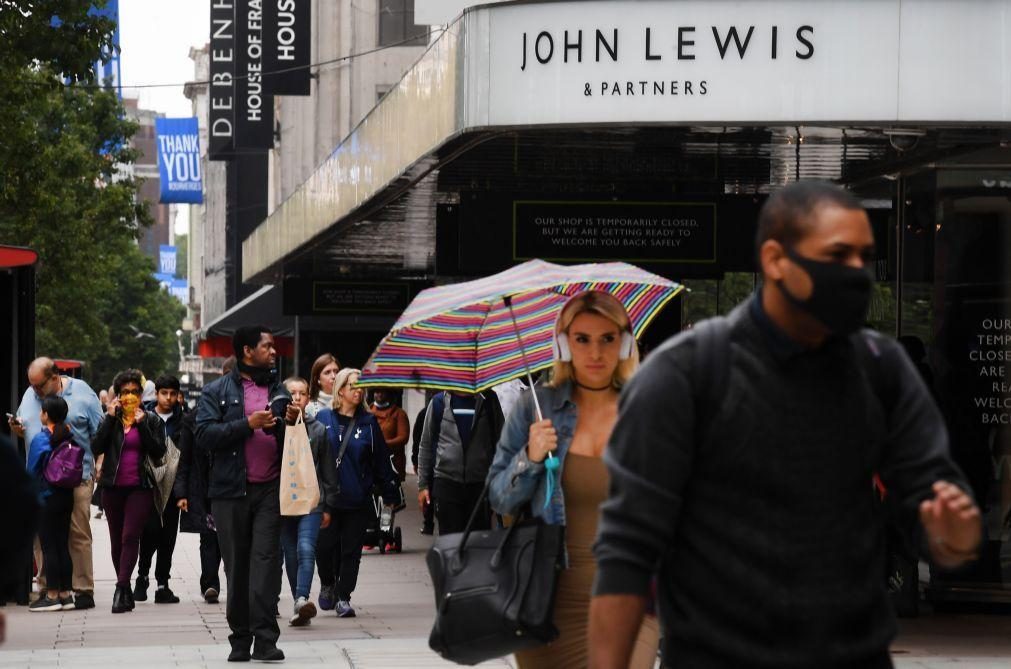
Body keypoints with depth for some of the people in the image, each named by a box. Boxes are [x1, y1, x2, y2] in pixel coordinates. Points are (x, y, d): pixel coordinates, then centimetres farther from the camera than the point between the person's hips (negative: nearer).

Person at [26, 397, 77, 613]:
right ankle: (65, 594, 12)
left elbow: (32, 471, -8)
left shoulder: (40, 439, -13)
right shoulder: (69, 437, 2)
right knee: (63, 545, 10)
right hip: (66, 496, 6)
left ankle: (52, 595, 1)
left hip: (46, 499, -6)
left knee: (48, 546, -1)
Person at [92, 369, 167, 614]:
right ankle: (126, 592, 18)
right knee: (117, 539, 7)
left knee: (130, 536, -15)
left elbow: (158, 453, -7)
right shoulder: (110, 418, 9)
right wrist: (111, 418, -9)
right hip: (113, 487, 3)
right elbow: (97, 448, -4)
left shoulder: (151, 420, 4)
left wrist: (141, 424, -13)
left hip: (140, 488, -3)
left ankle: (121, 589, -19)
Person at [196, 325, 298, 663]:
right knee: (237, 566, 4)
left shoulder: (279, 391, 15)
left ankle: (265, 638, -11)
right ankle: (240, 639, 10)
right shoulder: (217, 392, 4)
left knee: (266, 560, -8)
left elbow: (289, 444, 21)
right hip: (230, 491, -2)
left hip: (269, 490, 2)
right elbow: (204, 435, -9)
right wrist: (248, 424, -15)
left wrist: (290, 423, -1)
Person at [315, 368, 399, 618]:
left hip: (358, 500, 1)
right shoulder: (323, 419, 1)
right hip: (327, 496, -1)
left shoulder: (368, 423, 4)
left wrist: (390, 494, 6)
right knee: (325, 546, 0)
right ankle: (327, 584, 27)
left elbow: (381, 460, 6)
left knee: (351, 550, 3)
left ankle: (343, 597, 12)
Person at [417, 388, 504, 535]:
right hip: (446, 482, 0)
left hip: (481, 484, 0)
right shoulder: (439, 402, 7)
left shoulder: (487, 400, 5)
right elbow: (426, 445, 10)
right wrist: (422, 485, 6)